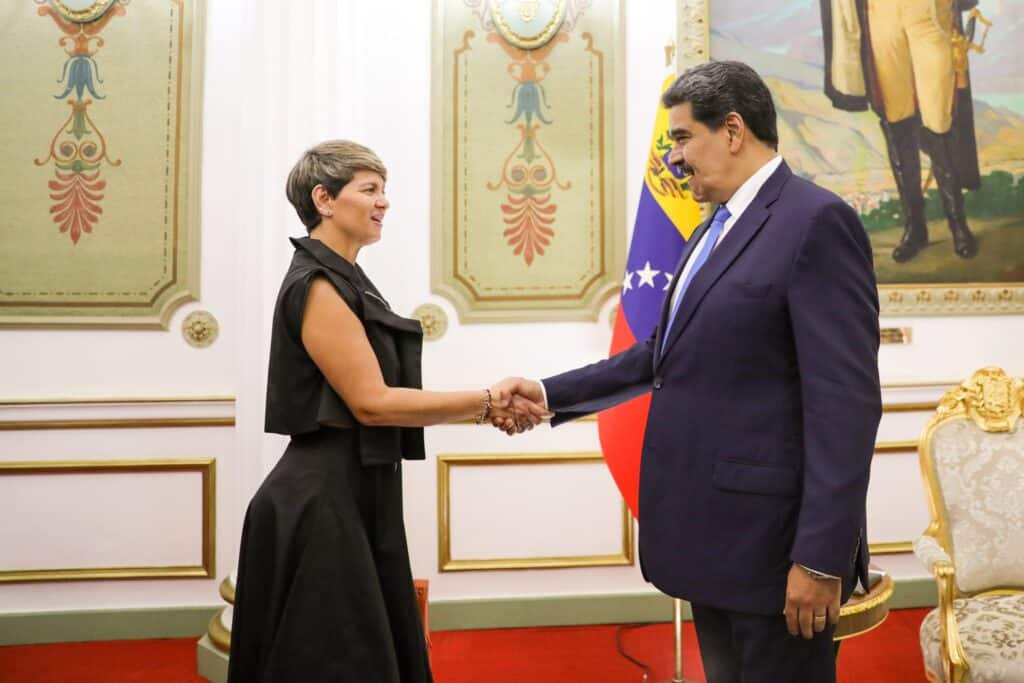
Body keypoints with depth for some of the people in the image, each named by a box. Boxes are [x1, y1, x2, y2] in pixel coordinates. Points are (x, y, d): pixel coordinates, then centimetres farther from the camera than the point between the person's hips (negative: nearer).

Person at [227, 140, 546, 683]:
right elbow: (373, 403, -20)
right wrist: (486, 402, -15)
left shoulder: (345, 282, 14)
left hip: (354, 498, 9)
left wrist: (483, 409, 2)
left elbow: (384, 397, 10)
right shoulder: (316, 285, -14)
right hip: (322, 504, -9)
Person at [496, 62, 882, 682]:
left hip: (771, 533, -9)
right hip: (712, 530, 9)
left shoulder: (817, 221, -14)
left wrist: (821, 557, -21)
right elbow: (669, 354, 20)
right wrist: (551, 393, 14)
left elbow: (846, 402, -19)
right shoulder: (717, 229, 15)